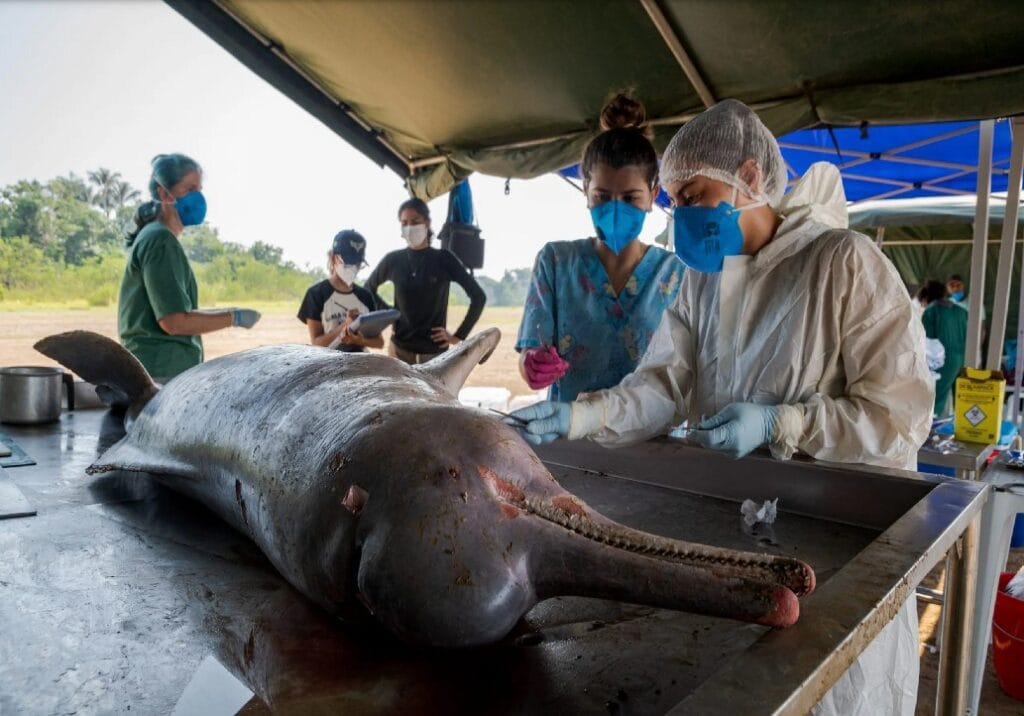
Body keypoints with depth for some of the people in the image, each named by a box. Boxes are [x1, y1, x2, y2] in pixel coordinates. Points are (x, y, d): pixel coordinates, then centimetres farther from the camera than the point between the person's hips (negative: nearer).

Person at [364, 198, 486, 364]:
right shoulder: (393, 260, 2)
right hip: (400, 348, 2)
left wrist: (458, 336, -5)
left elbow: (478, 296, -4)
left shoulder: (444, 259, -4)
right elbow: (368, 288, 20)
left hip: (435, 349, -2)